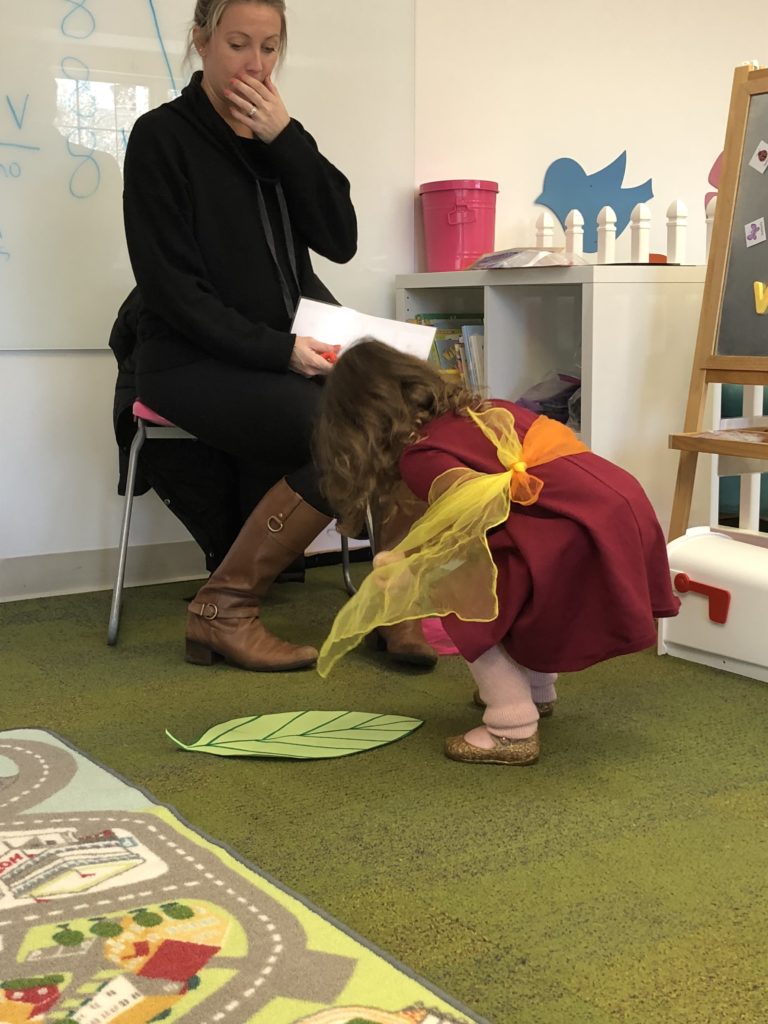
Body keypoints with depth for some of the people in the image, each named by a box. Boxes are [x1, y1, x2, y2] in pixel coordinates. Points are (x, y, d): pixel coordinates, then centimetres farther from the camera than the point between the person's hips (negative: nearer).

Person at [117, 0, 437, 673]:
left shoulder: (277, 139, 14)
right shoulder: (162, 138, -3)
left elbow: (340, 241, 2)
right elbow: (171, 287, -11)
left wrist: (286, 139, -8)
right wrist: (276, 349, -20)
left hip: (287, 352, 6)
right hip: (196, 364, -5)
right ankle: (224, 609, -17)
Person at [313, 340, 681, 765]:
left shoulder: (419, 456, -3)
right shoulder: (484, 410, 21)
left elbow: (481, 501, -20)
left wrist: (411, 564, -8)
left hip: (583, 533, -9)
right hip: (626, 510, 9)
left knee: (454, 592, 0)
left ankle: (513, 729, 0)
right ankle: (538, 689, 38)